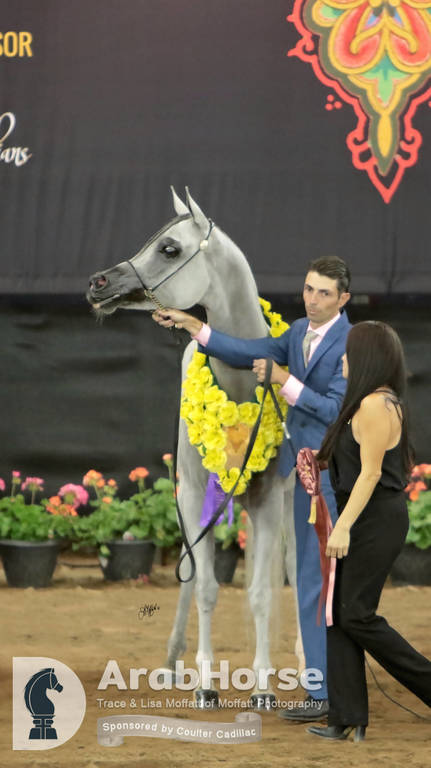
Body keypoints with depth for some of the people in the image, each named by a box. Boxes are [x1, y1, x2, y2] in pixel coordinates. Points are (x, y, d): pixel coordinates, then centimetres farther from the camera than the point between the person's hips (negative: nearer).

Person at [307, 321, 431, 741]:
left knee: (356, 615, -9)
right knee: (339, 614, 6)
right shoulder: (382, 402, 16)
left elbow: (370, 473, -19)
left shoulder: (375, 405, -15)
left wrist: (343, 526, -21)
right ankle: (348, 718, 5)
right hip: (366, 521, 10)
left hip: (376, 519, -10)